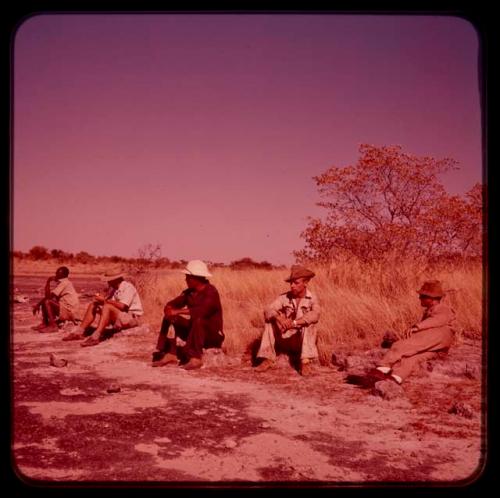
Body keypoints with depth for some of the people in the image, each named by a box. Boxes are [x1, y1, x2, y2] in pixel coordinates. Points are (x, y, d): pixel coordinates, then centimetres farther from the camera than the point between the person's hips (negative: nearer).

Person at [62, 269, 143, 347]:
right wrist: (101, 300, -16)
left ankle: (95, 337, -44)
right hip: (118, 317, 9)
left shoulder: (128, 287, -16)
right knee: (93, 305, 0)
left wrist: (105, 300, -23)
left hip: (132, 317, -9)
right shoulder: (113, 288, 11)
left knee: (107, 307, -34)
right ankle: (79, 332, -9)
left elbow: (122, 306, -27)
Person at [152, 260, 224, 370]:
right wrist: (169, 310, -24)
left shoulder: (211, 292, -18)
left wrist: (178, 311, -32)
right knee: (169, 319, -3)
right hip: (194, 330, 7)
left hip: (213, 334, -7)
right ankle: (171, 354, -11)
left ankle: (196, 358, -32)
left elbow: (201, 311, -34)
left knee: (197, 320, -36)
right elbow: (171, 305, 1)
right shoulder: (189, 292, 4)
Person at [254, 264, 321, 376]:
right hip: (285, 338, 3)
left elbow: (315, 315, -30)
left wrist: (294, 323, -38)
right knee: (270, 321, -14)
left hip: (304, 340, -3)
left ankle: (306, 362, -33)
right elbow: (268, 310, -13)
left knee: (308, 324, -29)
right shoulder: (284, 297, -1)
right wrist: (278, 317, -35)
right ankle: (268, 360, -17)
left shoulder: (312, 299, -9)